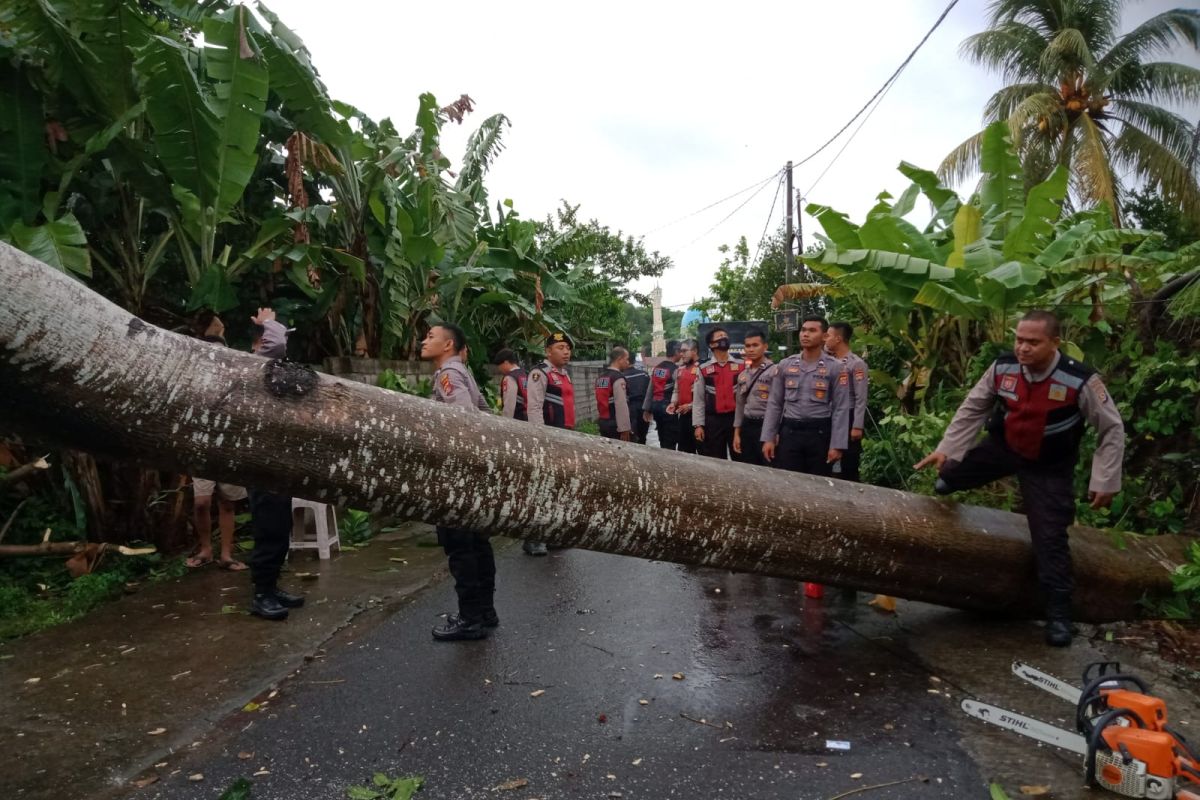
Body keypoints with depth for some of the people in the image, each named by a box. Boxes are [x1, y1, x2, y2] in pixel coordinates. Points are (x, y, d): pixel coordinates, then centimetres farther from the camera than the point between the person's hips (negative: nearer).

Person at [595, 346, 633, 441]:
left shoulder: (600, 377, 11)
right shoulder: (618, 378, -15)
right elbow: (621, 406, -20)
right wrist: (625, 428, -19)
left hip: (603, 423, 9)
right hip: (615, 425, -9)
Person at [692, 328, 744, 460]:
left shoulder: (742, 366, 3)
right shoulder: (703, 369, 2)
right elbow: (698, 399, 3)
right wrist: (698, 425, -3)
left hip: (737, 418, 0)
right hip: (713, 421, 0)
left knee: (741, 460, 6)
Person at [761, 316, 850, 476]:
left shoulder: (835, 368, -1)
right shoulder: (785, 365, 6)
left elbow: (841, 409, -4)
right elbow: (774, 404, 6)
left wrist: (837, 445, -10)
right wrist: (768, 438, 0)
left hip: (820, 433, -1)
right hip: (789, 432, 2)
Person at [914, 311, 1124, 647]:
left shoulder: (1081, 380, -28)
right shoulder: (1002, 368, -19)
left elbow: (1112, 430, -15)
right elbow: (972, 410, -6)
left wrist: (1106, 481, -13)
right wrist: (944, 450, -9)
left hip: (1049, 467, -3)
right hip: (1003, 447, 3)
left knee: (1050, 537, -2)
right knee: (947, 473, 8)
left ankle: (1059, 613, 13)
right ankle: (948, 481, 48)